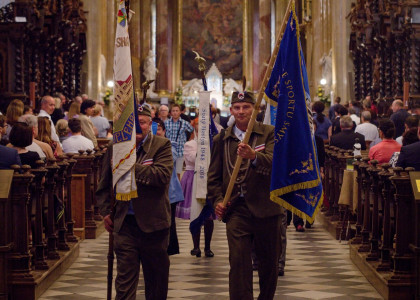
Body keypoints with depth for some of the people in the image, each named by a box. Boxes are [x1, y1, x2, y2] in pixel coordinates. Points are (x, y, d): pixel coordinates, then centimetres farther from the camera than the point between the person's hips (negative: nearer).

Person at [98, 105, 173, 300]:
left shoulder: (161, 146, -3)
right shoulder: (115, 147, 7)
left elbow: (162, 175, -20)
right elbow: (104, 185, 16)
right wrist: (106, 212, 6)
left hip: (153, 223, -2)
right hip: (125, 223, 2)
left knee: (156, 279, 12)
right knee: (124, 279, -2)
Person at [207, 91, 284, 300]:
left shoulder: (269, 133, 2)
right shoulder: (221, 139, 10)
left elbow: (276, 161, -16)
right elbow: (214, 176, 15)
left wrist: (254, 156, -35)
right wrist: (217, 200, 0)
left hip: (265, 207, -1)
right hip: (236, 209, 1)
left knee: (269, 263, 10)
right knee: (238, 262, -10)